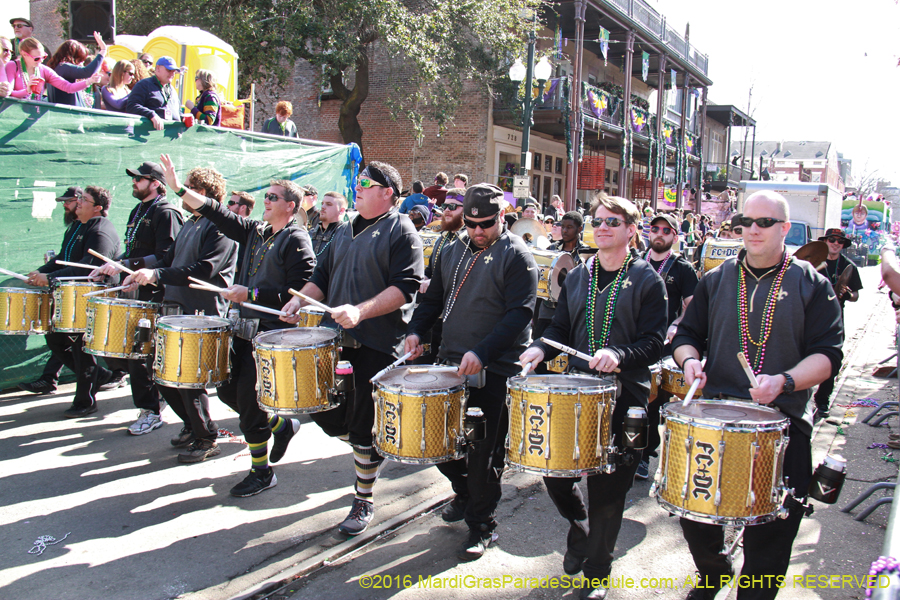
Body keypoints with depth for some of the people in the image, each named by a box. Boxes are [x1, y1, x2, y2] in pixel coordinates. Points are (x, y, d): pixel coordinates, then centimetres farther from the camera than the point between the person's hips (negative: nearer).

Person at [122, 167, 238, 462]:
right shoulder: (190, 224, 17)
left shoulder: (219, 226, -13)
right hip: (178, 309, 9)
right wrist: (141, 276, 7)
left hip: (204, 314, -9)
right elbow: (171, 259, 23)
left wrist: (157, 274, -26)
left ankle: (206, 439, 10)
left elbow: (203, 270, -24)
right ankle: (192, 425, 29)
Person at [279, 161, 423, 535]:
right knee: (320, 407, 4)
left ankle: (364, 501, 20)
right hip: (335, 336, 7)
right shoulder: (346, 233, 17)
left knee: (365, 425, 2)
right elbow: (323, 275, 19)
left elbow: (405, 287, -17)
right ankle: (372, 447, 31)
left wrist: (361, 311, -28)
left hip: (378, 343, -6)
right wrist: (301, 299, -1)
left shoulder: (401, 231, -6)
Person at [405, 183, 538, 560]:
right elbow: (434, 299, 18)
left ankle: (482, 525, 17)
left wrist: (482, 352, -27)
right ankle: (465, 492, 39)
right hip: (451, 362, 7)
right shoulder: (452, 253, 13)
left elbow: (519, 314, -16)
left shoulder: (516, 256, -8)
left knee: (484, 451, 0)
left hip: (495, 370, -6)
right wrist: (417, 330, -1)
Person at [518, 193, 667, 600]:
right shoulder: (577, 277, 12)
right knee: (553, 469, 6)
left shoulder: (648, 281, -4)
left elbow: (653, 342, -10)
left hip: (624, 395, -4)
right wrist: (541, 349, -8)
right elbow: (561, 328, 13)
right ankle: (580, 525, 38)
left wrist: (619, 355, -28)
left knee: (608, 489, 3)